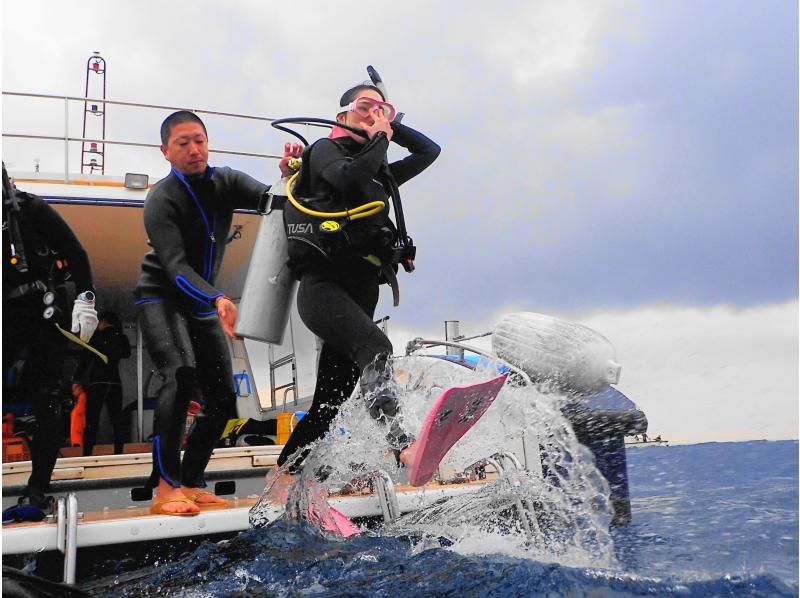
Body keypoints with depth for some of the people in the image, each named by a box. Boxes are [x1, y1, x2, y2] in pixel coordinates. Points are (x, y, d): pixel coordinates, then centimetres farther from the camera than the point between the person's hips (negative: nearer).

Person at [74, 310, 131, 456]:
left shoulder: (98, 336, -2)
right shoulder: (122, 338, 9)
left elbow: (86, 358, -5)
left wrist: (77, 379, -2)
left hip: (97, 382, -4)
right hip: (115, 383, 4)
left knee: (91, 422, -5)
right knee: (117, 421, 7)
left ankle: (87, 455, -11)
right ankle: (119, 454, 2)